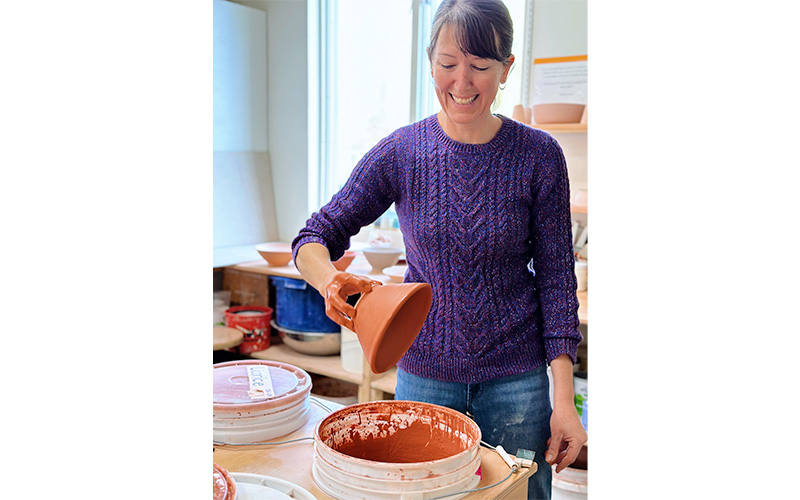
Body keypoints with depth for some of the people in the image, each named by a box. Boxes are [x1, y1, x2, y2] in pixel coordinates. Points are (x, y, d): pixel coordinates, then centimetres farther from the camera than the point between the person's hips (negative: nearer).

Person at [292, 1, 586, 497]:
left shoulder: (539, 156, -8)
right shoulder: (402, 151, -6)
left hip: (516, 375, 0)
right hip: (423, 369, 1)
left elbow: (556, 276, -4)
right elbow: (316, 237, -3)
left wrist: (564, 399, -7)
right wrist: (331, 281, -27)